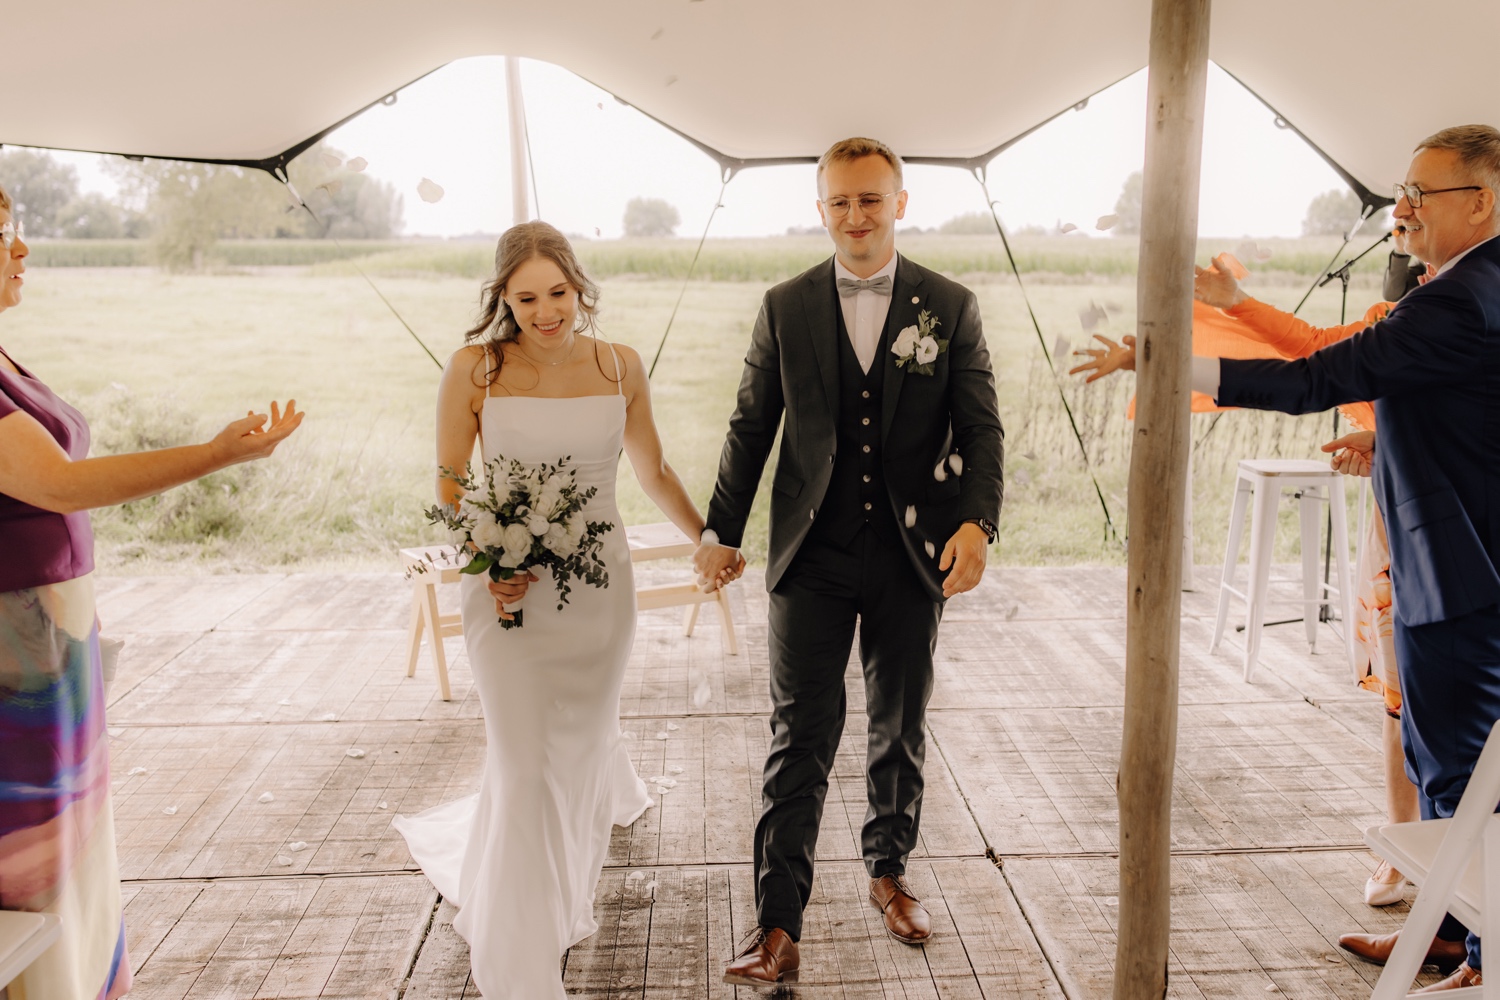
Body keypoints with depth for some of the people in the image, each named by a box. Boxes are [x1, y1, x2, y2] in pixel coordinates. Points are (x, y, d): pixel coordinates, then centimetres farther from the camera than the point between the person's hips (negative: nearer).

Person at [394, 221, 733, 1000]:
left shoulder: (620, 367, -2)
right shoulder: (473, 368, -9)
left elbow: (653, 473, 9)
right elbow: (449, 480, -3)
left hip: (598, 583, 3)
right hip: (509, 588, -2)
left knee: (581, 738, 20)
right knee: (525, 766, 0)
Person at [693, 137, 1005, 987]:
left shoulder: (951, 306, 1)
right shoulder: (785, 308, 3)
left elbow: (981, 428, -3)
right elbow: (751, 428, 7)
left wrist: (977, 522, -19)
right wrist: (724, 532, 9)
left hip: (913, 560, 1)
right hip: (813, 561, 0)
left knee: (901, 728, 15)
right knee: (801, 740, -1)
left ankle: (890, 871, 38)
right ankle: (778, 929, 7)